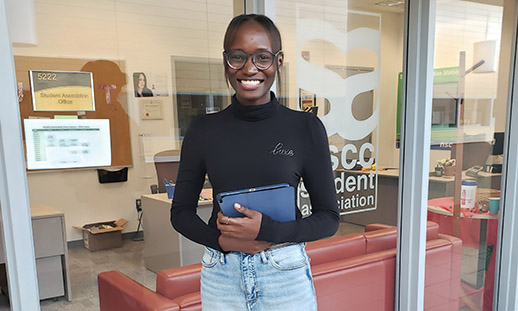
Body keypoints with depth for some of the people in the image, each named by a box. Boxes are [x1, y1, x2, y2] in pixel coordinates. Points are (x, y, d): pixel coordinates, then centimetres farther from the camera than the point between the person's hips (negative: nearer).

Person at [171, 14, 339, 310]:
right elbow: (181, 211, 4)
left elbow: (329, 217, -3)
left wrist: (267, 230, -18)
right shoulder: (203, 129, -1)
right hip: (221, 273, 2)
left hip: (286, 274, -1)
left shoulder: (306, 128, -6)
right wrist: (220, 239, -14)